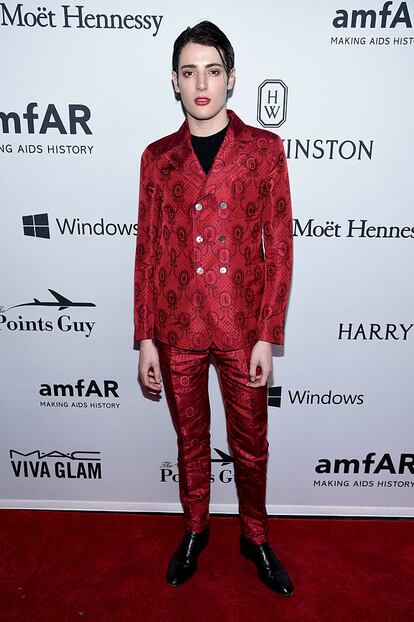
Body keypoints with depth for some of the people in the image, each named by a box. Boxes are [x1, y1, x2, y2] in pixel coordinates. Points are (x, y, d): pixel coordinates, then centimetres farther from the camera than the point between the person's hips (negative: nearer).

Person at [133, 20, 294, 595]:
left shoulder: (265, 149, 0)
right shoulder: (158, 157, 5)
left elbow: (279, 246, -3)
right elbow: (148, 250, 4)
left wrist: (267, 337, -8)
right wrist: (145, 339, 0)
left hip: (243, 328, -1)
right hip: (177, 330, 2)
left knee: (250, 444, 15)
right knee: (190, 440, 18)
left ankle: (255, 537, 41)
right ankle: (194, 531, 44)